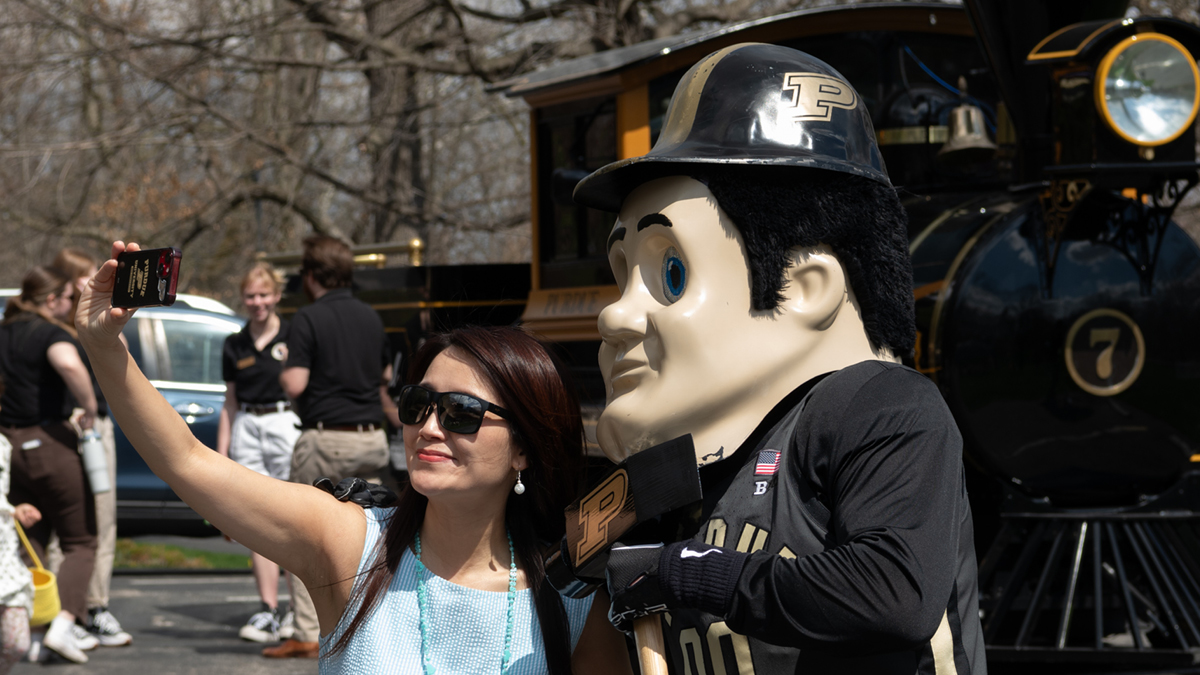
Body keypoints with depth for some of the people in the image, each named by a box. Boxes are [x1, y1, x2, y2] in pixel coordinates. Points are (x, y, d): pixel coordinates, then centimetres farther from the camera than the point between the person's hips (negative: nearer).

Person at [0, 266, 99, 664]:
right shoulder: (51, 333, -11)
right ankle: (63, 624, -13)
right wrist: (89, 407, -20)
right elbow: (69, 364, -33)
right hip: (48, 441, -6)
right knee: (80, 541, 4)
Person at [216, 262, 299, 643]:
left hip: (287, 425, -4)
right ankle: (268, 611, 1)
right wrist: (220, 455, 12)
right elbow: (230, 404, 16)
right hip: (247, 430, 4)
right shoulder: (234, 346, 11)